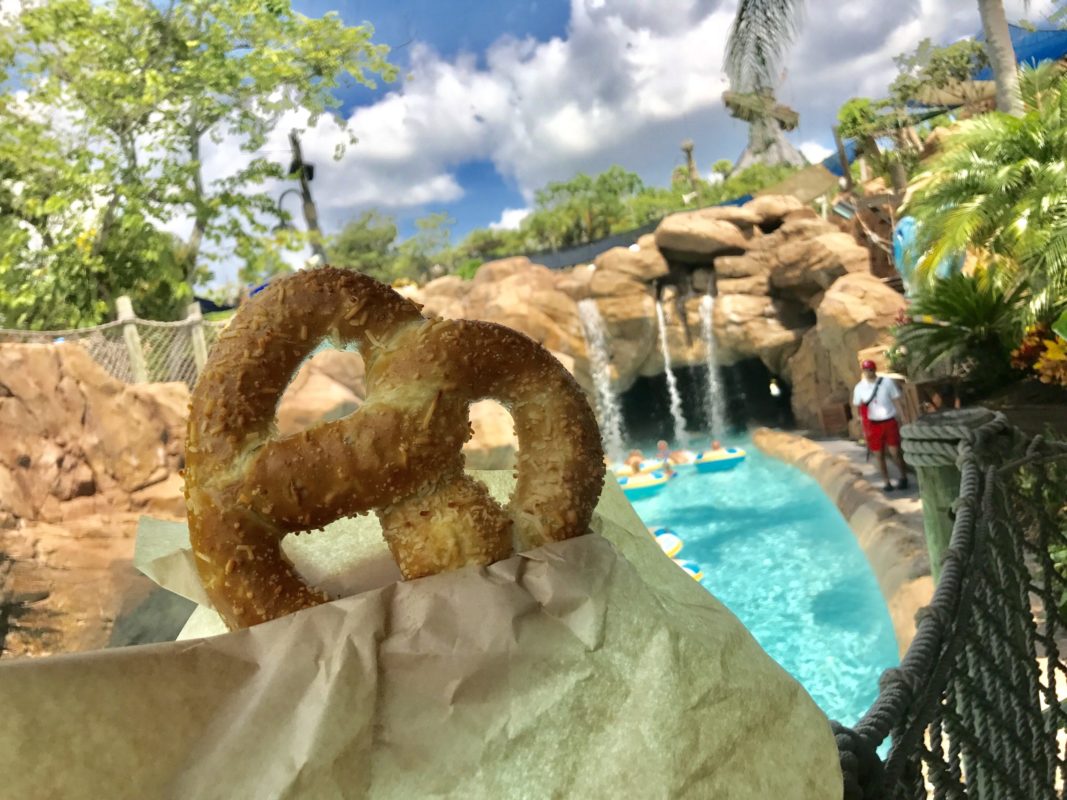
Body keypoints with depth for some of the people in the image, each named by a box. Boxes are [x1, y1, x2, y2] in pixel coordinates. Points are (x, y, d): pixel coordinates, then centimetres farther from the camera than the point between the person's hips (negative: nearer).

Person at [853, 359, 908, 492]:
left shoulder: (887, 382, -5)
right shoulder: (859, 387, -1)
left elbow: (896, 400, 1)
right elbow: (858, 408, 4)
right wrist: (864, 427, 0)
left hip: (889, 422, -1)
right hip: (873, 424, 1)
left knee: (895, 452, -1)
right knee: (879, 455, 6)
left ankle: (904, 478, 19)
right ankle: (887, 482, 17)